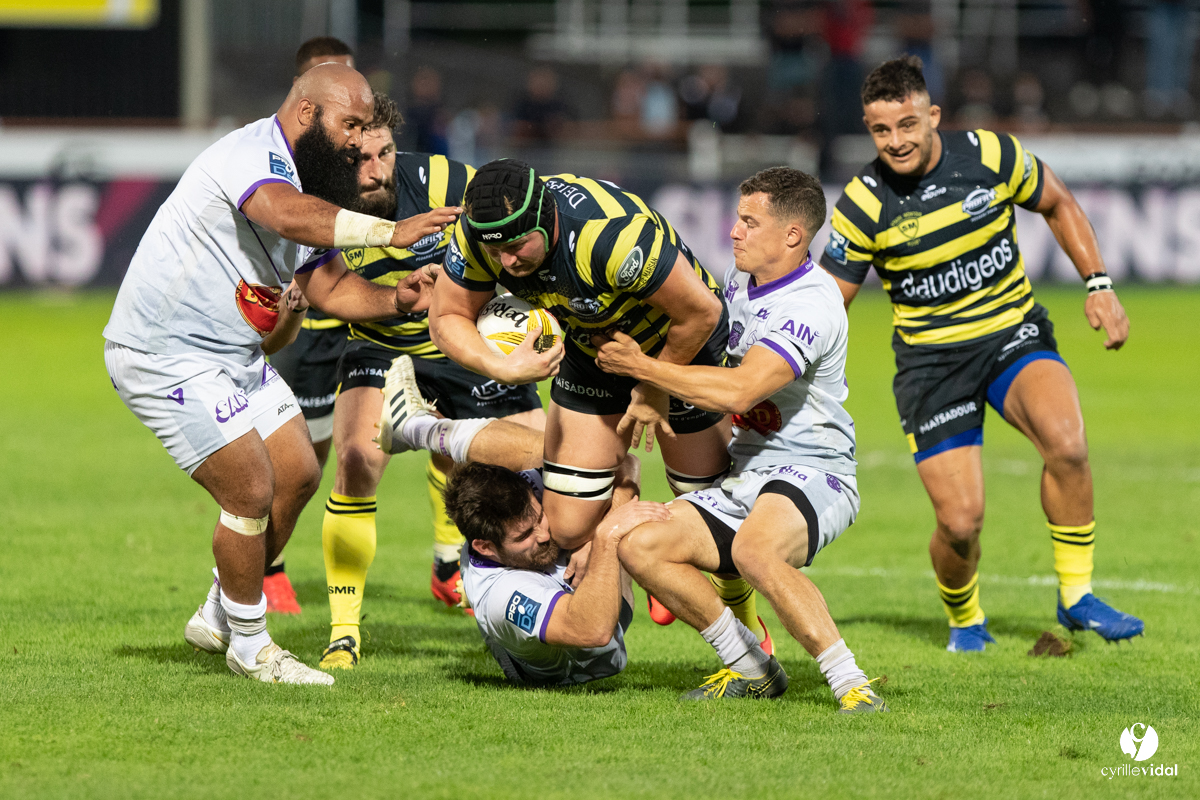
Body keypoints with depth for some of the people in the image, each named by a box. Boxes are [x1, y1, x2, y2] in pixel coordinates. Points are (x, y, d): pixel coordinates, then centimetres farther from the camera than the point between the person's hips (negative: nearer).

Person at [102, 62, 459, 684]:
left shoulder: (300, 180, 12)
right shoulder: (254, 152, -20)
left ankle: (218, 618, 26)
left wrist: (394, 300, -8)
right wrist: (390, 231, -49)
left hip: (233, 356, 11)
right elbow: (288, 215, -42)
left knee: (297, 474, 11)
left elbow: (328, 286, 11)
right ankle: (249, 646, 7)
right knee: (251, 491, -12)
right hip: (167, 357, -11)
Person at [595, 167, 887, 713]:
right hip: (744, 478, 9)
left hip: (813, 475, -9)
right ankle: (751, 668, 5)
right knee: (640, 547, -8)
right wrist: (656, 397, 16)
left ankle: (852, 686, -33)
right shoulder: (742, 281, 9)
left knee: (754, 549, -39)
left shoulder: (810, 306, -19)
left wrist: (639, 365, -20)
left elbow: (738, 391, -28)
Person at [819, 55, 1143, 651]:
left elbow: (1058, 205, 10)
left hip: (1014, 333, 1)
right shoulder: (864, 206, -12)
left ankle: (1075, 597, -10)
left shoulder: (991, 155, -9)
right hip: (932, 358, -1)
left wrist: (1098, 285, 3)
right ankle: (964, 618, 24)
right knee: (960, 522, -11)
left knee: (1066, 444, -29)